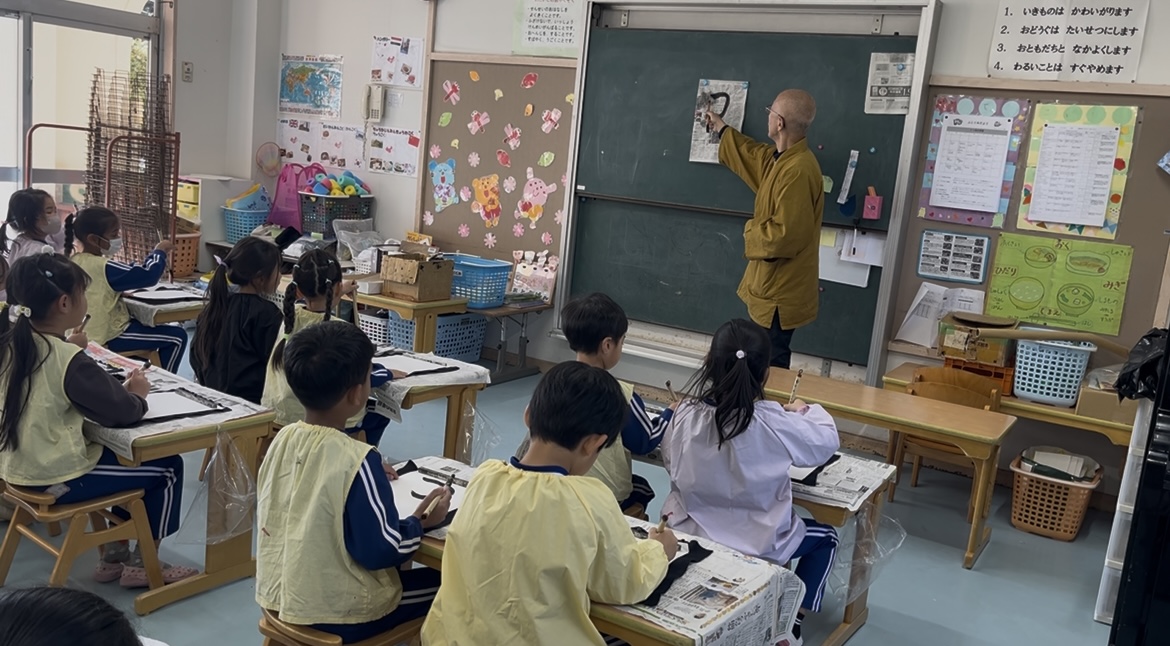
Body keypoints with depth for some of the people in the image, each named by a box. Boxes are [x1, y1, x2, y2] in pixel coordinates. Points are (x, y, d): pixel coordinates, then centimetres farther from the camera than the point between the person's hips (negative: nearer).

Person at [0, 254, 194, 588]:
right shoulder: (69, 361, -25)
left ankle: (114, 554, 31)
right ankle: (141, 565, 17)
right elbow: (123, 412, -19)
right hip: (57, 478, -9)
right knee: (168, 468, 5)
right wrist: (137, 394, 1)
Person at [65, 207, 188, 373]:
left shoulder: (74, 261, 4)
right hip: (107, 337, -10)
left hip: (89, 333, 10)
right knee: (177, 337, -7)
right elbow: (147, 276, -27)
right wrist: (160, 252, -10)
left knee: (149, 325, 31)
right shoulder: (103, 267, -24)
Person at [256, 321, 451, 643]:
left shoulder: (283, 438, -6)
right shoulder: (357, 460, -26)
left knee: (403, 570, 29)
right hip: (336, 612, -7)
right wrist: (422, 522, -5)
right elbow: (381, 551, -21)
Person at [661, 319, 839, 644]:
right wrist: (806, 411, 15)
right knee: (826, 537, 24)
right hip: (756, 544, -3)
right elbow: (828, 442, -5)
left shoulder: (686, 415, -16)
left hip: (690, 536, 4)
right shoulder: (776, 423, -23)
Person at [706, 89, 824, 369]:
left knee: (771, 364, 2)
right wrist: (722, 130, 40)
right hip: (774, 285, 10)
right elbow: (755, 156, 29)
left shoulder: (798, 170, -27)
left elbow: (786, 234, -31)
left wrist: (752, 230, -12)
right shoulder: (783, 158, 5)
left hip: (781, 292, -10)